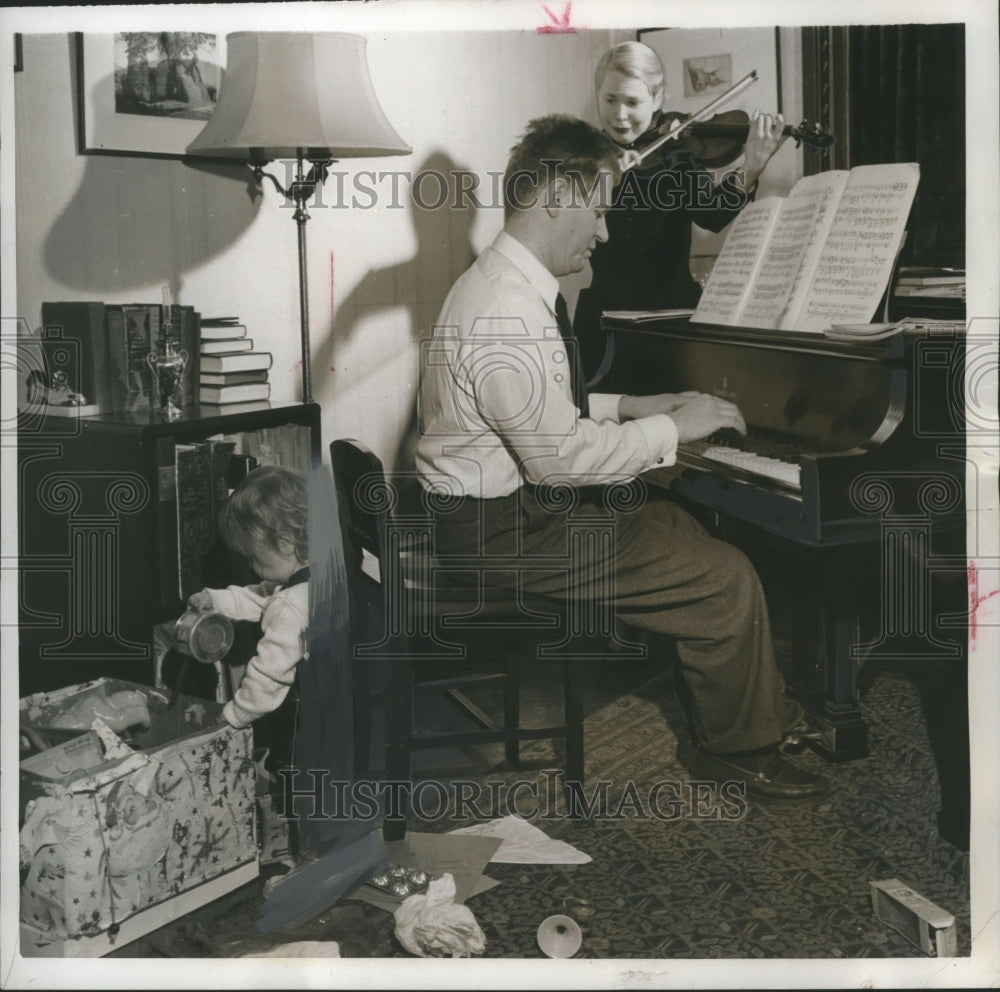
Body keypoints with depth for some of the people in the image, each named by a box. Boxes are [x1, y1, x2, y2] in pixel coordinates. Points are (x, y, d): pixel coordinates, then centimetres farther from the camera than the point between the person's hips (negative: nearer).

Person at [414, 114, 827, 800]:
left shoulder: (504, 282, 10)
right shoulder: (507, 314, -25)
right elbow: (559, 455, -27)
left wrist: (632, 407, 11)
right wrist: (670, 429, -16)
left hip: (510, 505, 11)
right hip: (501, 535, -11)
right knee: (727, 578, -10)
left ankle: (764, 706, 29)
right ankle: (744, 750, 10)